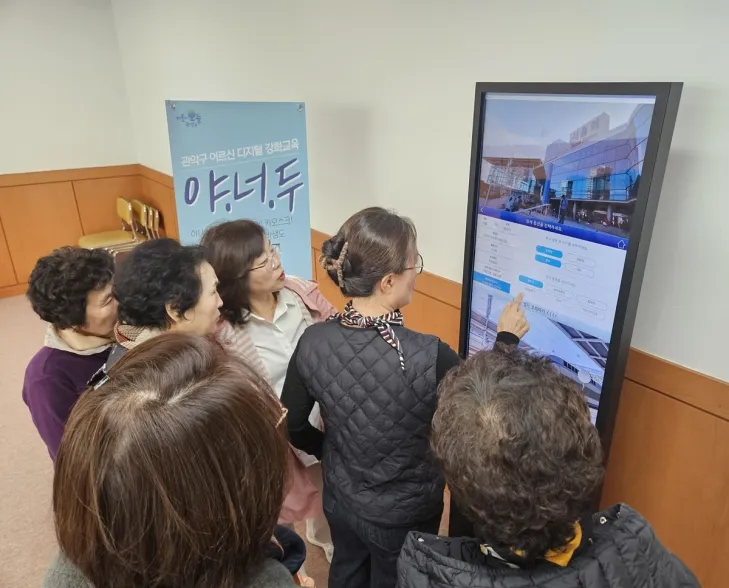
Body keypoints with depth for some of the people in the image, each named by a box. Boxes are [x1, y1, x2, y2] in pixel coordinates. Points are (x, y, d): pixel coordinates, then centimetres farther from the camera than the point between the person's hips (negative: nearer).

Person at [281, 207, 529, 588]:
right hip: (403, 515, -3)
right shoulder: (428, 358, -35)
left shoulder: (312, 342, -21)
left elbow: (291, 427, -7)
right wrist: (507, 338, 0)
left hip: (339, 499, 4)